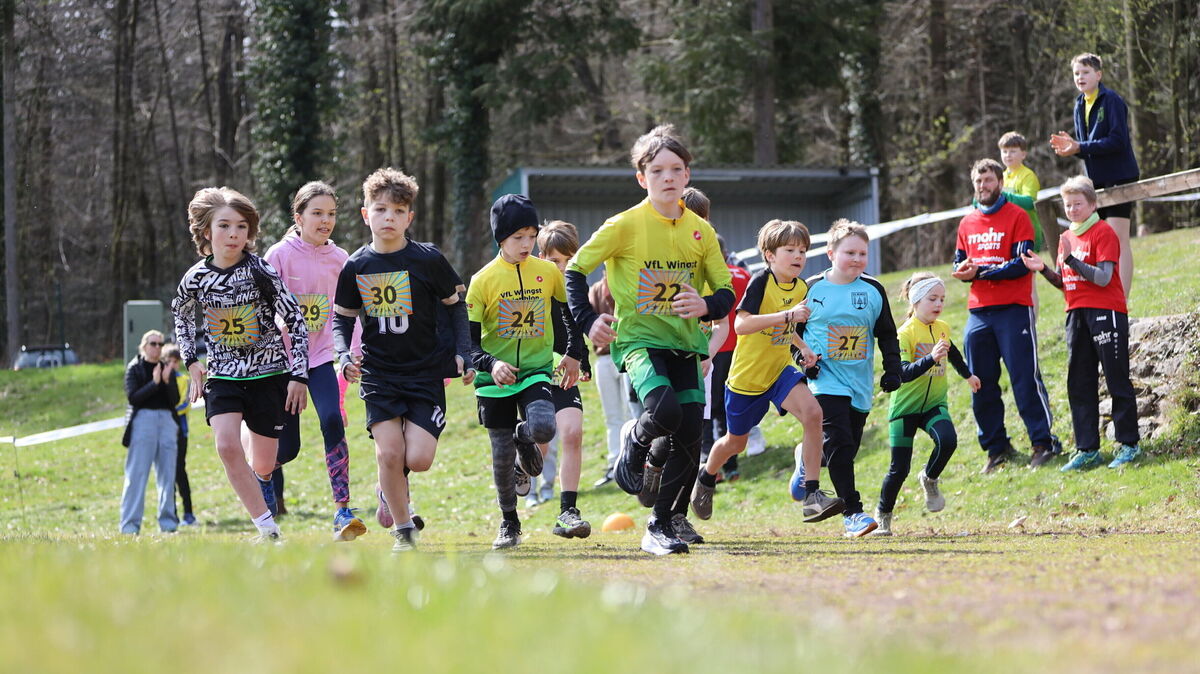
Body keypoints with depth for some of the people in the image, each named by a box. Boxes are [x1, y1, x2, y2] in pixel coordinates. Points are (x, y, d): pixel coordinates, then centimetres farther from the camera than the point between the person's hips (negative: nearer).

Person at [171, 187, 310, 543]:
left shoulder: (261, 271, -13)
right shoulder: (196, 278, -4)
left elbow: (295, 319, -7)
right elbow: (181, 314, 19)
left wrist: (299, 376, -10)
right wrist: (191, 361, 13)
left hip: (268, 373, -2)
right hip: (223, 376, 2)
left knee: (263, 466, 3)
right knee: (227, 446, -22)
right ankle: (268, 530, -15)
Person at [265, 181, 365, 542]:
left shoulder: (338, 259, 1)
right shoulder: (280, 255, -9)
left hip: (320, 356, 2)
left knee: (332, 421, -23)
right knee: (287, 446, 2)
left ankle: (343, 512, -23)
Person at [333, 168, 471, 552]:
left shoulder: (428, 260, -5)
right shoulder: (356, 267, 0)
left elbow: (454, 306, 7)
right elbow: (342, 318, 12)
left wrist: (461, 352, -3)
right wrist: (344, 355, -6)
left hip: (425, 372, -1)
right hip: (378, 374, 1)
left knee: (418, 459, -11)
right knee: (389, 452, -12)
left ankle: (392, 486, 25)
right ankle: (402, 529, 6)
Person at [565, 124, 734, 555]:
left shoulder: (701, 231, 5)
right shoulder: (625, 225, -6)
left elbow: (727, 293, 7)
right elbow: (575, 270, 0)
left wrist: (706, 305, -16)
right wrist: (587, 320, -13)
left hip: (684, 343, 4)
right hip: (639, 338, -4)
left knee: (689, 437, -1)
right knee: (665, 411, -29)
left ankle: (662, 524, 13)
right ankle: (635, 439, 6)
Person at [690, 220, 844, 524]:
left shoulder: (801, 289, 2)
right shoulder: (761, 282, -19)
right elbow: (740, 325, -32)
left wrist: (803, 347, 4)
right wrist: (788, 315, -37)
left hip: (780, 370, 4)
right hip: (747, 374, -4)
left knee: (812, 412, -24)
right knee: (735, 442, 14)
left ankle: (812, 494, -23)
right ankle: (706, 477, 49)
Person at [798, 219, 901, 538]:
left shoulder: (873, 290, 4)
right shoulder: (813, 289, -3)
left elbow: (887, 334, 13)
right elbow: (793, 329, 6)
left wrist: (893, 369, 3)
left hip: (860, 384, 4)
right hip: (827, 382, -4)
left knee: (848, 448, 11)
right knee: (840, 443, -18)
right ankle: (852, 512, -14)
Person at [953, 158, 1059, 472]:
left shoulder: (1017, 217, -3)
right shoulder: (967, 223, 16)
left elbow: (1022, 263, -12)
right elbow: (960, 262, 18)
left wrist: (981, 271, -17)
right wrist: (963, 270, -7)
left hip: (1013, 310, -6)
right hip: (978, 311, 6)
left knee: (1025, 378, -7)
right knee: (982, 384, 6)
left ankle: (1043, 442, -2)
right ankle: (996, 448, 15)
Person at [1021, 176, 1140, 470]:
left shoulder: (1103, 232, -7)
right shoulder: (1066, 238, 15)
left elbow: (1103, 278, -17)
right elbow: (1064, 283, 15)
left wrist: (1071, 260, -25)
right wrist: (1044, 269, -3)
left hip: (1105, 312, -7)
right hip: (1077, 314, 7)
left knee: (1117, 379, -2)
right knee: (1079, 384, 6)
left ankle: (1128, 444, 5)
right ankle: (1087, 449, 10)